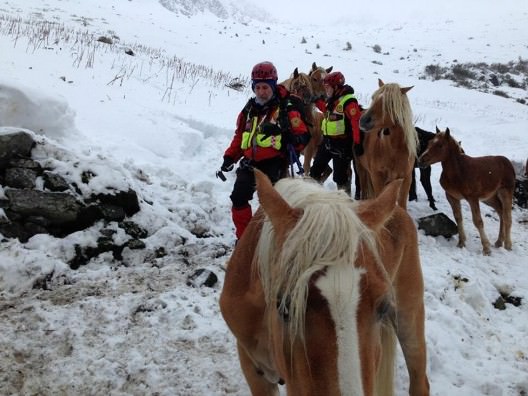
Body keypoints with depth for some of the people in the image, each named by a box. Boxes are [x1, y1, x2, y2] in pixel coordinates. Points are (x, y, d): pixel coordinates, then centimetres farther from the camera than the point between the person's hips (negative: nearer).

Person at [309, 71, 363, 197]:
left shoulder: (349, 102, -19)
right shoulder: (332, 100, 10)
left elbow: (356, 123, -25)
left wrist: (357, 143, -31)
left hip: (341, 144, -9)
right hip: (327, 141, 9)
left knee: (340, 175, -1)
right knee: (315, 170, 15)